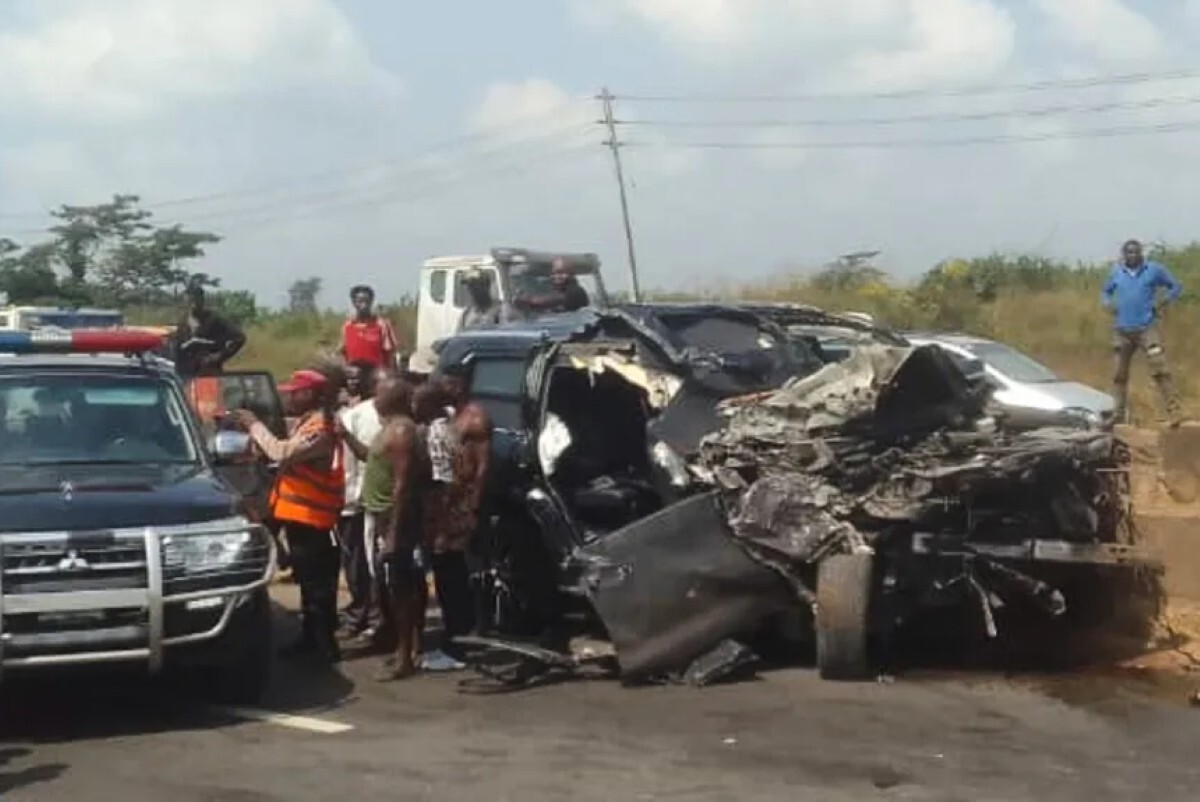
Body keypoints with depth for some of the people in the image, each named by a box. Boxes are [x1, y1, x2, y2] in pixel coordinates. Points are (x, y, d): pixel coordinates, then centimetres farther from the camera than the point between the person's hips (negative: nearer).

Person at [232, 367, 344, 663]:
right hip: (302, 513, 11)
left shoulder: (320, 427, -19)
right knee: (309, 579, 16)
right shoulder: (310, 422, 16)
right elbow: (288, 455, 15)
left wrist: (255, 425, -18)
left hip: (309, 516, -11)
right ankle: (311, 637, 25)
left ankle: (326, 645, -5)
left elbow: (282, 453, -28)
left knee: (316, 582, -8)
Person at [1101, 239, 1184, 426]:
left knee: (1160, 369, -15)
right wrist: (1108, 304, 4)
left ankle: (1173, 413, -17)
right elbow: (1105, 291, 25)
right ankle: (1118, 415, 18)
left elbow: (1176, 286, 8)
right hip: (1122, 330, 4)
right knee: (1119, 374, 9)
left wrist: (1162, 303, -5)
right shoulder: (1116, 272, 10)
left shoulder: (1154, 269, 1)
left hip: (1147, 328, -4)